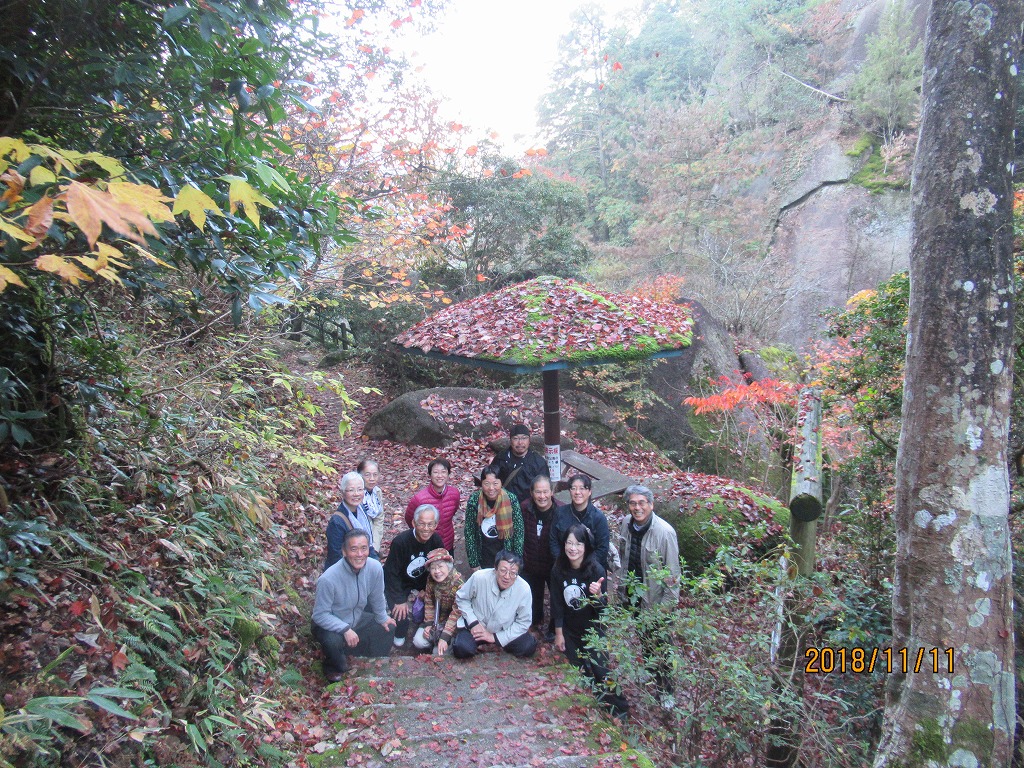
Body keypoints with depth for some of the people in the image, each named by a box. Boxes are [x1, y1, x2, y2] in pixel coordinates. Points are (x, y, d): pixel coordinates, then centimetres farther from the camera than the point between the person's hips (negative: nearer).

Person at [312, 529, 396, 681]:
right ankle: (333, 667, 1)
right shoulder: (328, 579, -36)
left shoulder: (375, 568, -22)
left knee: (388, 627, 10)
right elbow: (320, 615, -26)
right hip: (329, 624, -6)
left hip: (357, 619, 6)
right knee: (333, 641, -34)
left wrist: (382, 618, 13)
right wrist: (345, 629, -35)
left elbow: (376, 597, -1)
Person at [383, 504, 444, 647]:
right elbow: (391, 573, -23)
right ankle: (399, 637, 12)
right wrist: (400, 600, -21)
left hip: (421, 585, 5)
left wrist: (426, 590, -6)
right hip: (397, 585, -5)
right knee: (402, 616, -19)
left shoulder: (436, 540, -15)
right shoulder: (400, 542, -30)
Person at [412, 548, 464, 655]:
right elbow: (429, 603, 1)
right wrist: (428, 624, -9)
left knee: (439, 652, -16)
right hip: (436, 620, 5)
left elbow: (456, 613, -26)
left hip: (454, 622, -5)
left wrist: (445, 637, -28)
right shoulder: (430, 581, -11)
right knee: (418, 641, -10)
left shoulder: (458, 584, -28)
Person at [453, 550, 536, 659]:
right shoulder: (479, 578, -25)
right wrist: (473, 623, -16)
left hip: (505, 631, 2)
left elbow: (524, 622, -12)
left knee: (528, 647, -19)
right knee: (462, 649, -27)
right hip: (477, 627, -1)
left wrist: (496, 638, -15)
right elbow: (461, 598, -6)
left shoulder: (524, 589, -24)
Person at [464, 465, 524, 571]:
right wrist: (474, 563, -7)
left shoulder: (511, 499, -17)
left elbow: (519, 532, -10)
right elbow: (469, 532, -9)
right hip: (483, 557, 0)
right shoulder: (474, 500, -17)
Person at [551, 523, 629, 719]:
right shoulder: (558, 569, -12)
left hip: (591, 629, -3)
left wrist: (598, 595, -40)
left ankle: (617, 707, 13)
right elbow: (557, 603, -2)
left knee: (600, 670, -8)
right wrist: (558, 632, 2)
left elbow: (603, 608, -18)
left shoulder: (596, 570, -22)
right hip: (569, 629, 3)